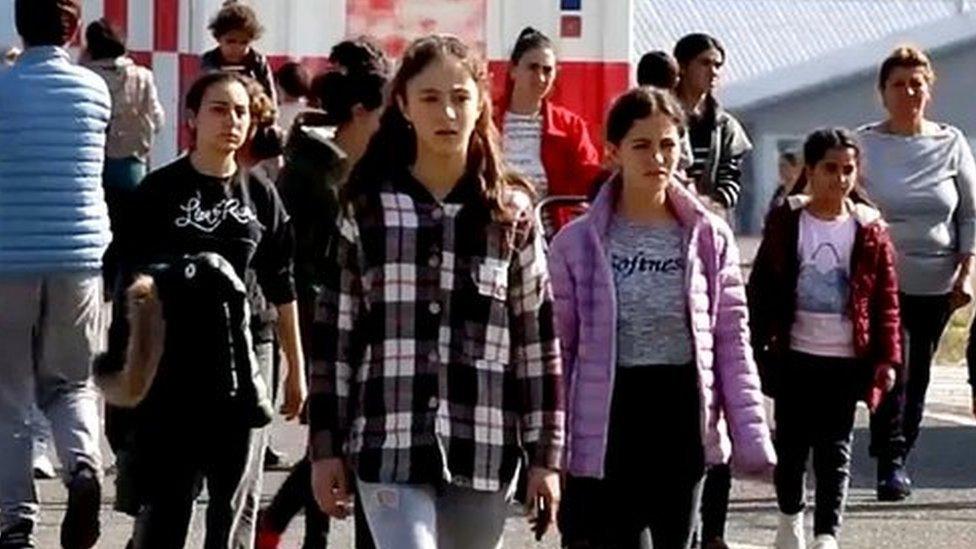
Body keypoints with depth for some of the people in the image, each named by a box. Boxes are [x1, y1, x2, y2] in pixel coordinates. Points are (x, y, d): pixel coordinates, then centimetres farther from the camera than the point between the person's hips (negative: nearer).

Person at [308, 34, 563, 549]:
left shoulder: (512, 214, 5)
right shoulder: (368, 209, 3)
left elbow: (537, 338, 6)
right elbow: (334, 333, 5)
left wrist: (545, 457, 4)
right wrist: (326, 447, 3)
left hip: (484, 449, 2)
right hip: (390, 446, -2)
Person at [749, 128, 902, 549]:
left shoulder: (870, 230, 0)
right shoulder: (785, 223, -1)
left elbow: (886, 299, 2)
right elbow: (761, 288, 1)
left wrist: (887, 357, -4)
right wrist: (755, 347, -2)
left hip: (846, 360, -1)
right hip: (795, 356, 1)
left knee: (835, 450, -2)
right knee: (792, 443, 13)